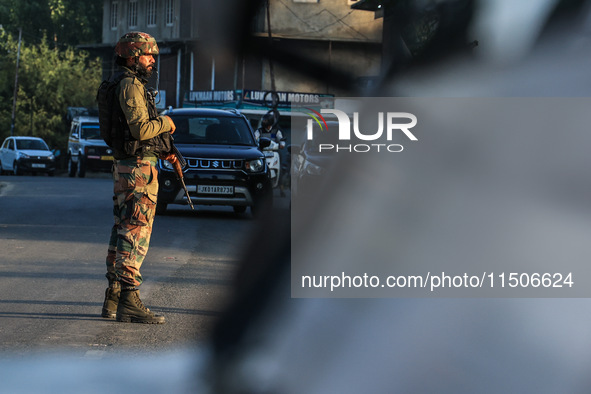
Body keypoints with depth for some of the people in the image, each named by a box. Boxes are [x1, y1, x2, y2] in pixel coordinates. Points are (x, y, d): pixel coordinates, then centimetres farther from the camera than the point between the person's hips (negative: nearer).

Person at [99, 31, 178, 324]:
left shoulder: (130, 85, 20)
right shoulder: (130, 86, -13)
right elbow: (141, 129, -23)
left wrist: (164, 151, 14)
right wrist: (166, 122, -6)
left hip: (126, 167, 11)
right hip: (138, 168, -11)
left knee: (123, 231, 12)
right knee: (136, 233, -11)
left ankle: (113, 299, 17)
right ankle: (128, 302, -12)